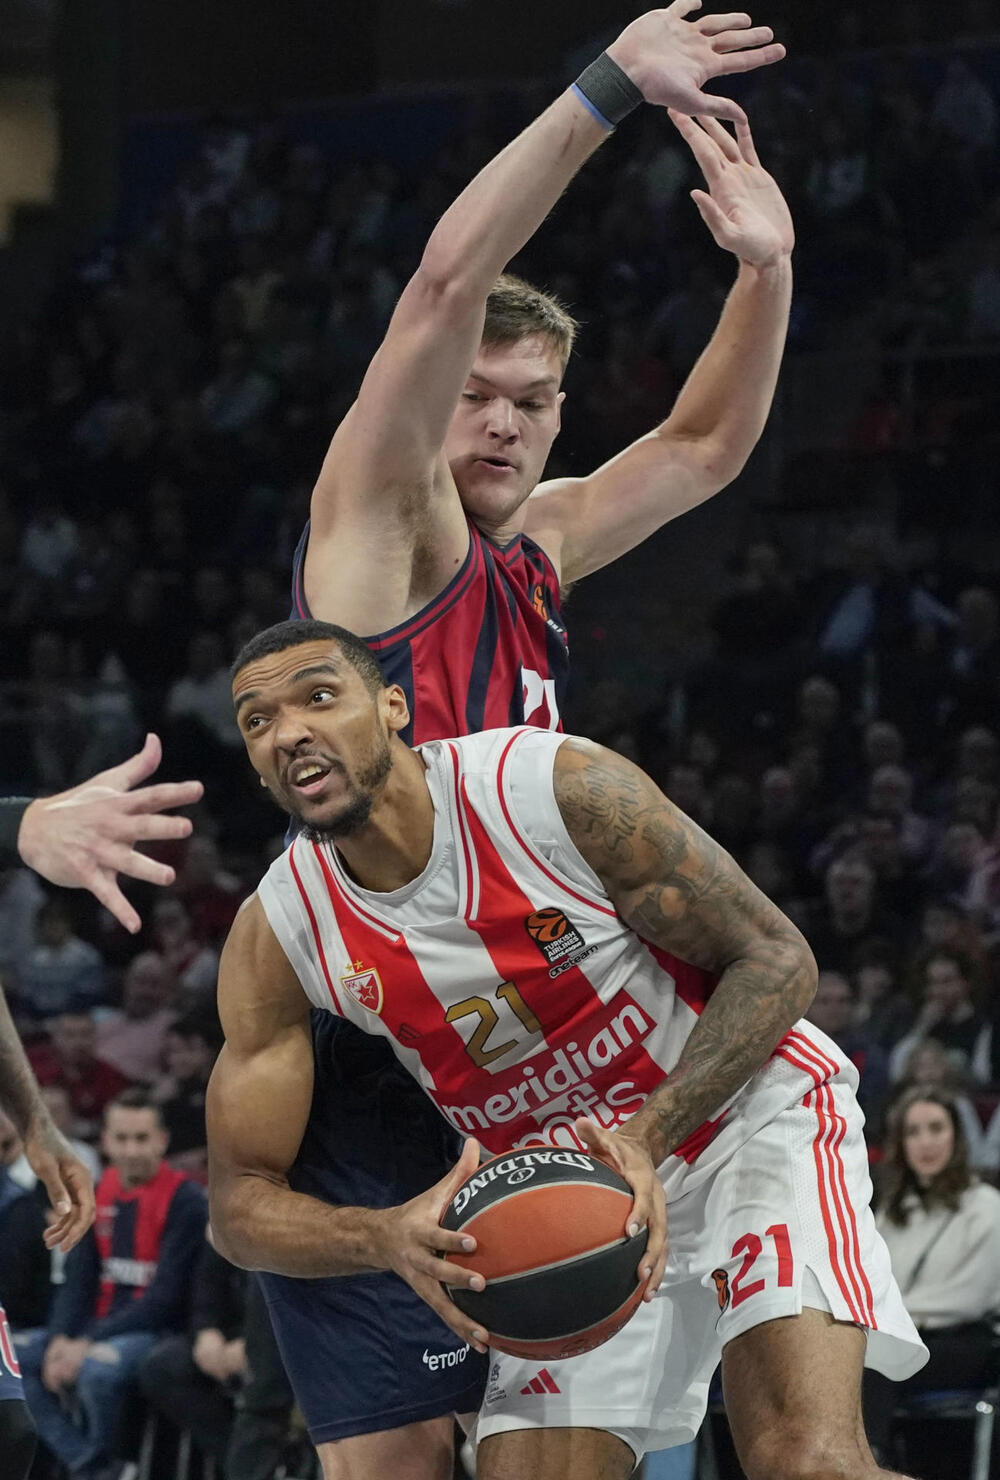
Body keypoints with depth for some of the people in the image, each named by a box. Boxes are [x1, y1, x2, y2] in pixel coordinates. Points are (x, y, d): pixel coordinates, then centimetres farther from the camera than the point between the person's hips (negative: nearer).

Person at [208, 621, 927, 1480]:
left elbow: (774, 958, -14)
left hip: (747, 1109, -4)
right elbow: (241, 1200, -7)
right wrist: (386, 1237, -30)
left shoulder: (563, 787, -21)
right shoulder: (275, 939, -10)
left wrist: (647, 1138, -29)